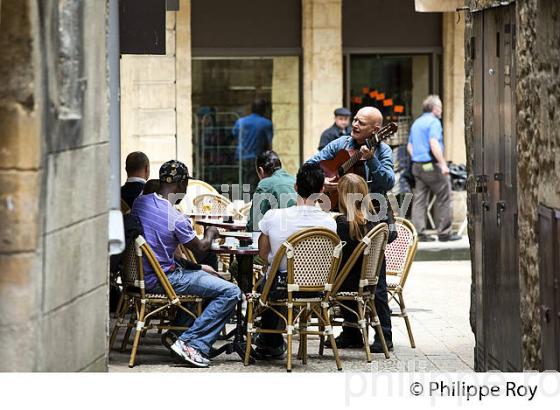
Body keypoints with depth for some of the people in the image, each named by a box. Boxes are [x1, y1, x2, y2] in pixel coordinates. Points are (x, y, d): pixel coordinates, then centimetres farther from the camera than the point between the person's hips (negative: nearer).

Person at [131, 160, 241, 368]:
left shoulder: (140, 202, 0)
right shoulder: (176, 218, -22)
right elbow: (200, 247, -4)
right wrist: (210, 234, 18)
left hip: (142, 274, 9)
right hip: (161, 279, -9)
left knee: (207, 273, 30)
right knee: (231, 292, -12)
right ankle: (190, 343, -11)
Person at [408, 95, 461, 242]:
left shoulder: (417, 123, 18)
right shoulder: (433, 122, -10)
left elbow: (410, 146, 23)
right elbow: (434, 143, -23)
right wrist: (443, 164, -23)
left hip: (417, 165, 9)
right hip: (431, 164, -9)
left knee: (420, 199, 6)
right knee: (444, 197, -1)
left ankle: (419, 233, 2)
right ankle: (444, 232, 0)